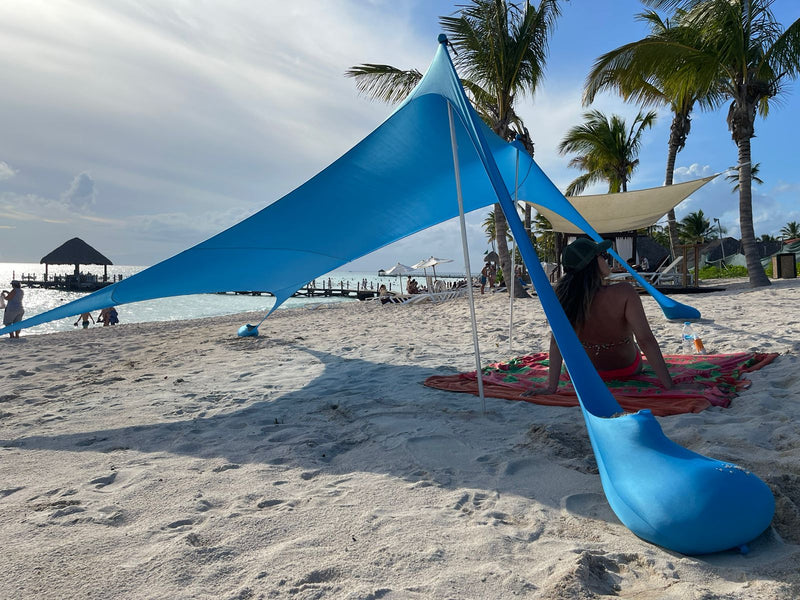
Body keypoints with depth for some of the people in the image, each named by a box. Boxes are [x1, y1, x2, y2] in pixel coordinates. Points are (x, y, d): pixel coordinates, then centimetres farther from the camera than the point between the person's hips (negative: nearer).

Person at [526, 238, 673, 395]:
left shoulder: (564, 295, -25)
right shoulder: (624, 293, -32)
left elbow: (556, 341, -23)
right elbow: (646, 341, -32)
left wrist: (551, 387, -19)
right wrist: (670, 387, -27)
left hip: (590, 372, 2)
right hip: (629, 369, -1)